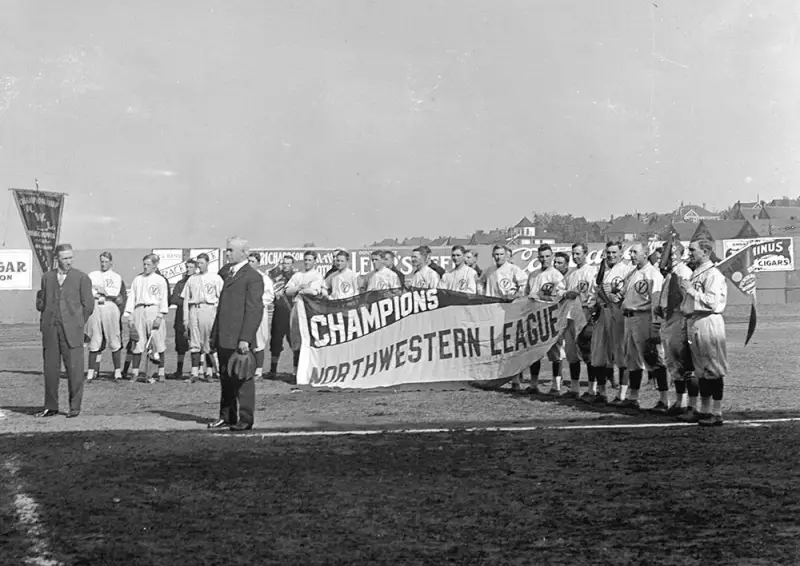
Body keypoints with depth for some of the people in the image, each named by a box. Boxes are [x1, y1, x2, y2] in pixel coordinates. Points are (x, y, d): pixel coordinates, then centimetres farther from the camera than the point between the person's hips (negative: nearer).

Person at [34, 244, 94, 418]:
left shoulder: (81, 278, 4)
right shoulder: (47, 277, 13)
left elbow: (88, 306, 4)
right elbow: (40, 303, 18)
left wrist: (77, 324, 4)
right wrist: (47, 320, 8)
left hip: (72, 331, -3)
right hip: (50, 330, 3)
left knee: (74, 369, -4)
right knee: (50, 368, 2)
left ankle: (75, 407, 3)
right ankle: (50, 407, 9)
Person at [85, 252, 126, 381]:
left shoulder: (116, 277, 12)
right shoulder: (92, 275, 17)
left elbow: (115, 291, -6)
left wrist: (98, 289, -5)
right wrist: (107, 294, -7)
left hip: (110, 308, -1)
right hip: (95, 307, 1)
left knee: (114, 340, -3)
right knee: (94, 341, -1)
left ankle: (117, 371, 3)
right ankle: (91, 372, -1)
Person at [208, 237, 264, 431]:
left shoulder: (253, 277, -8)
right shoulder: (228, 273, 19)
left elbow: (254, 310, -15)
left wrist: (245, 339, -20)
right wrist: (215, 334, 17)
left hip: (239, 339, -8)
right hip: (224, 339, 8)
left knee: (242, 379, -2)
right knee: (226, 379, 12)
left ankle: (245, 419, 3)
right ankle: (226, 416, 19)